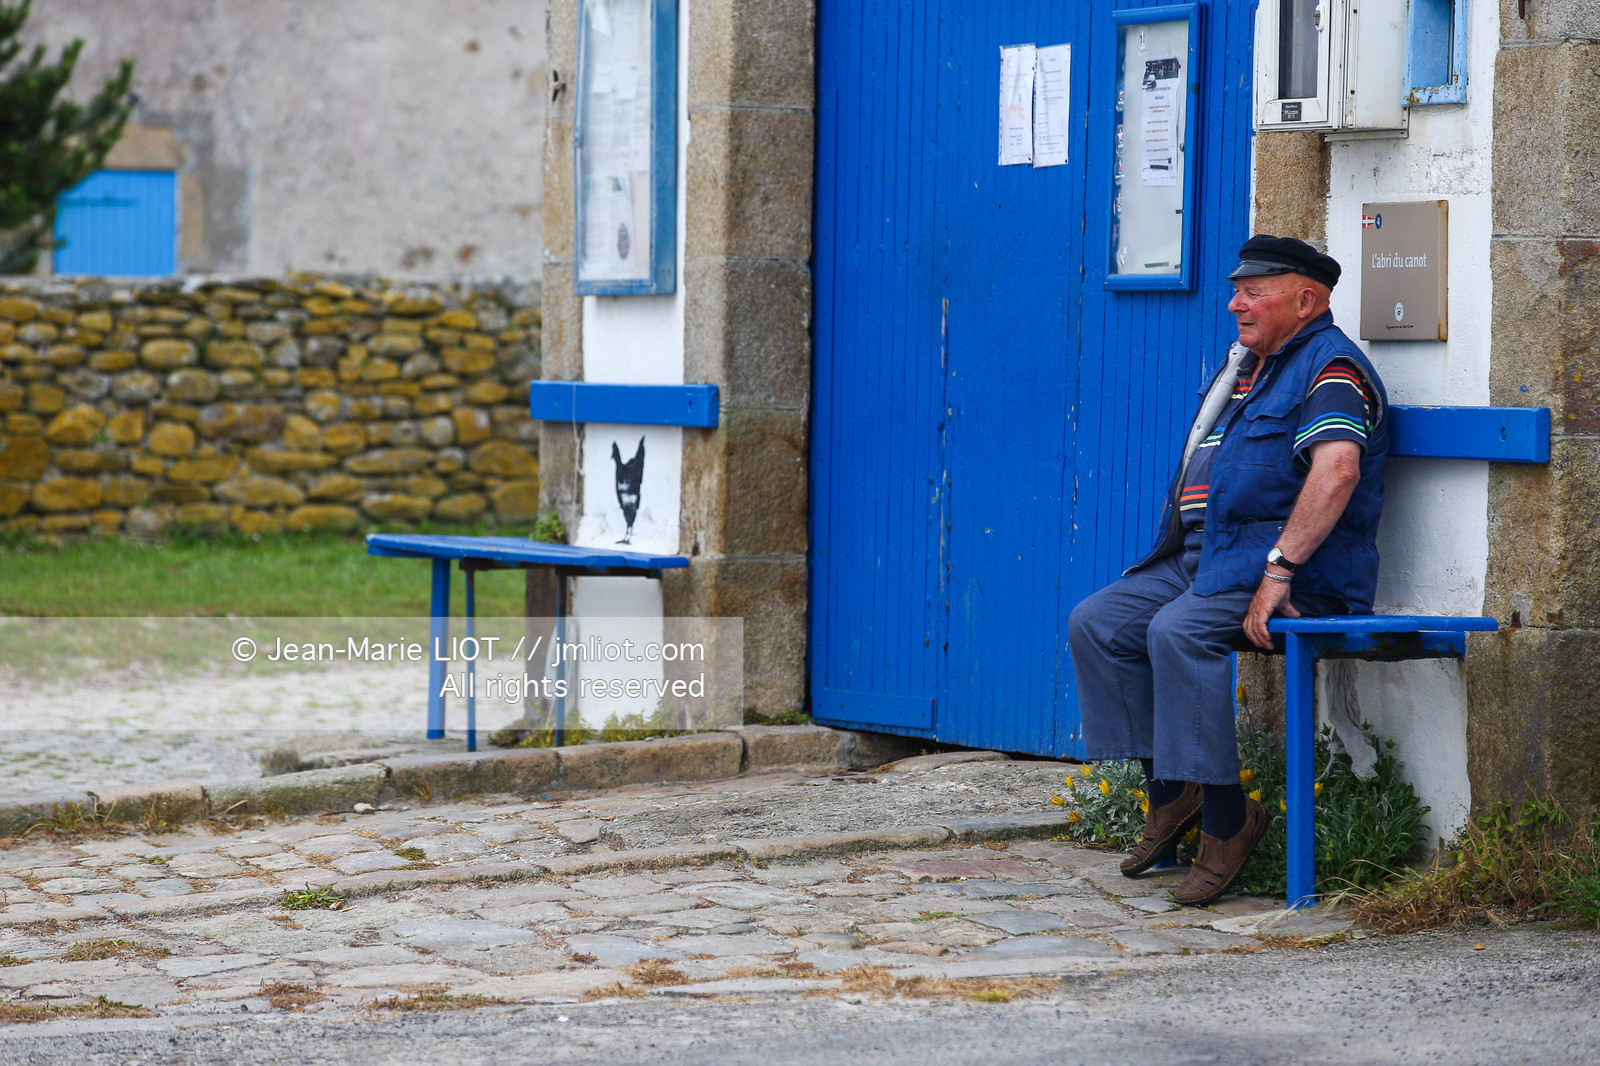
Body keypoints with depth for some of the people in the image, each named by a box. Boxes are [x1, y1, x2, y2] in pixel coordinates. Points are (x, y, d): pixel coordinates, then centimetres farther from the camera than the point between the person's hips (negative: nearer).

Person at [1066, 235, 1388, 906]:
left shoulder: (1329, 368, -8)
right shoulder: (1244, 367, 23)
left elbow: (1337, 469, -25)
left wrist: (1278, 570, -31)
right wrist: (1180, 546, 14)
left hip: (1301, 572, -10)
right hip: (1201, 558, 10)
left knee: (1179, 632, -32)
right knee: (1096, 624, -3)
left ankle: (1226, 819, -27)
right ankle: (1169, 794, 0)